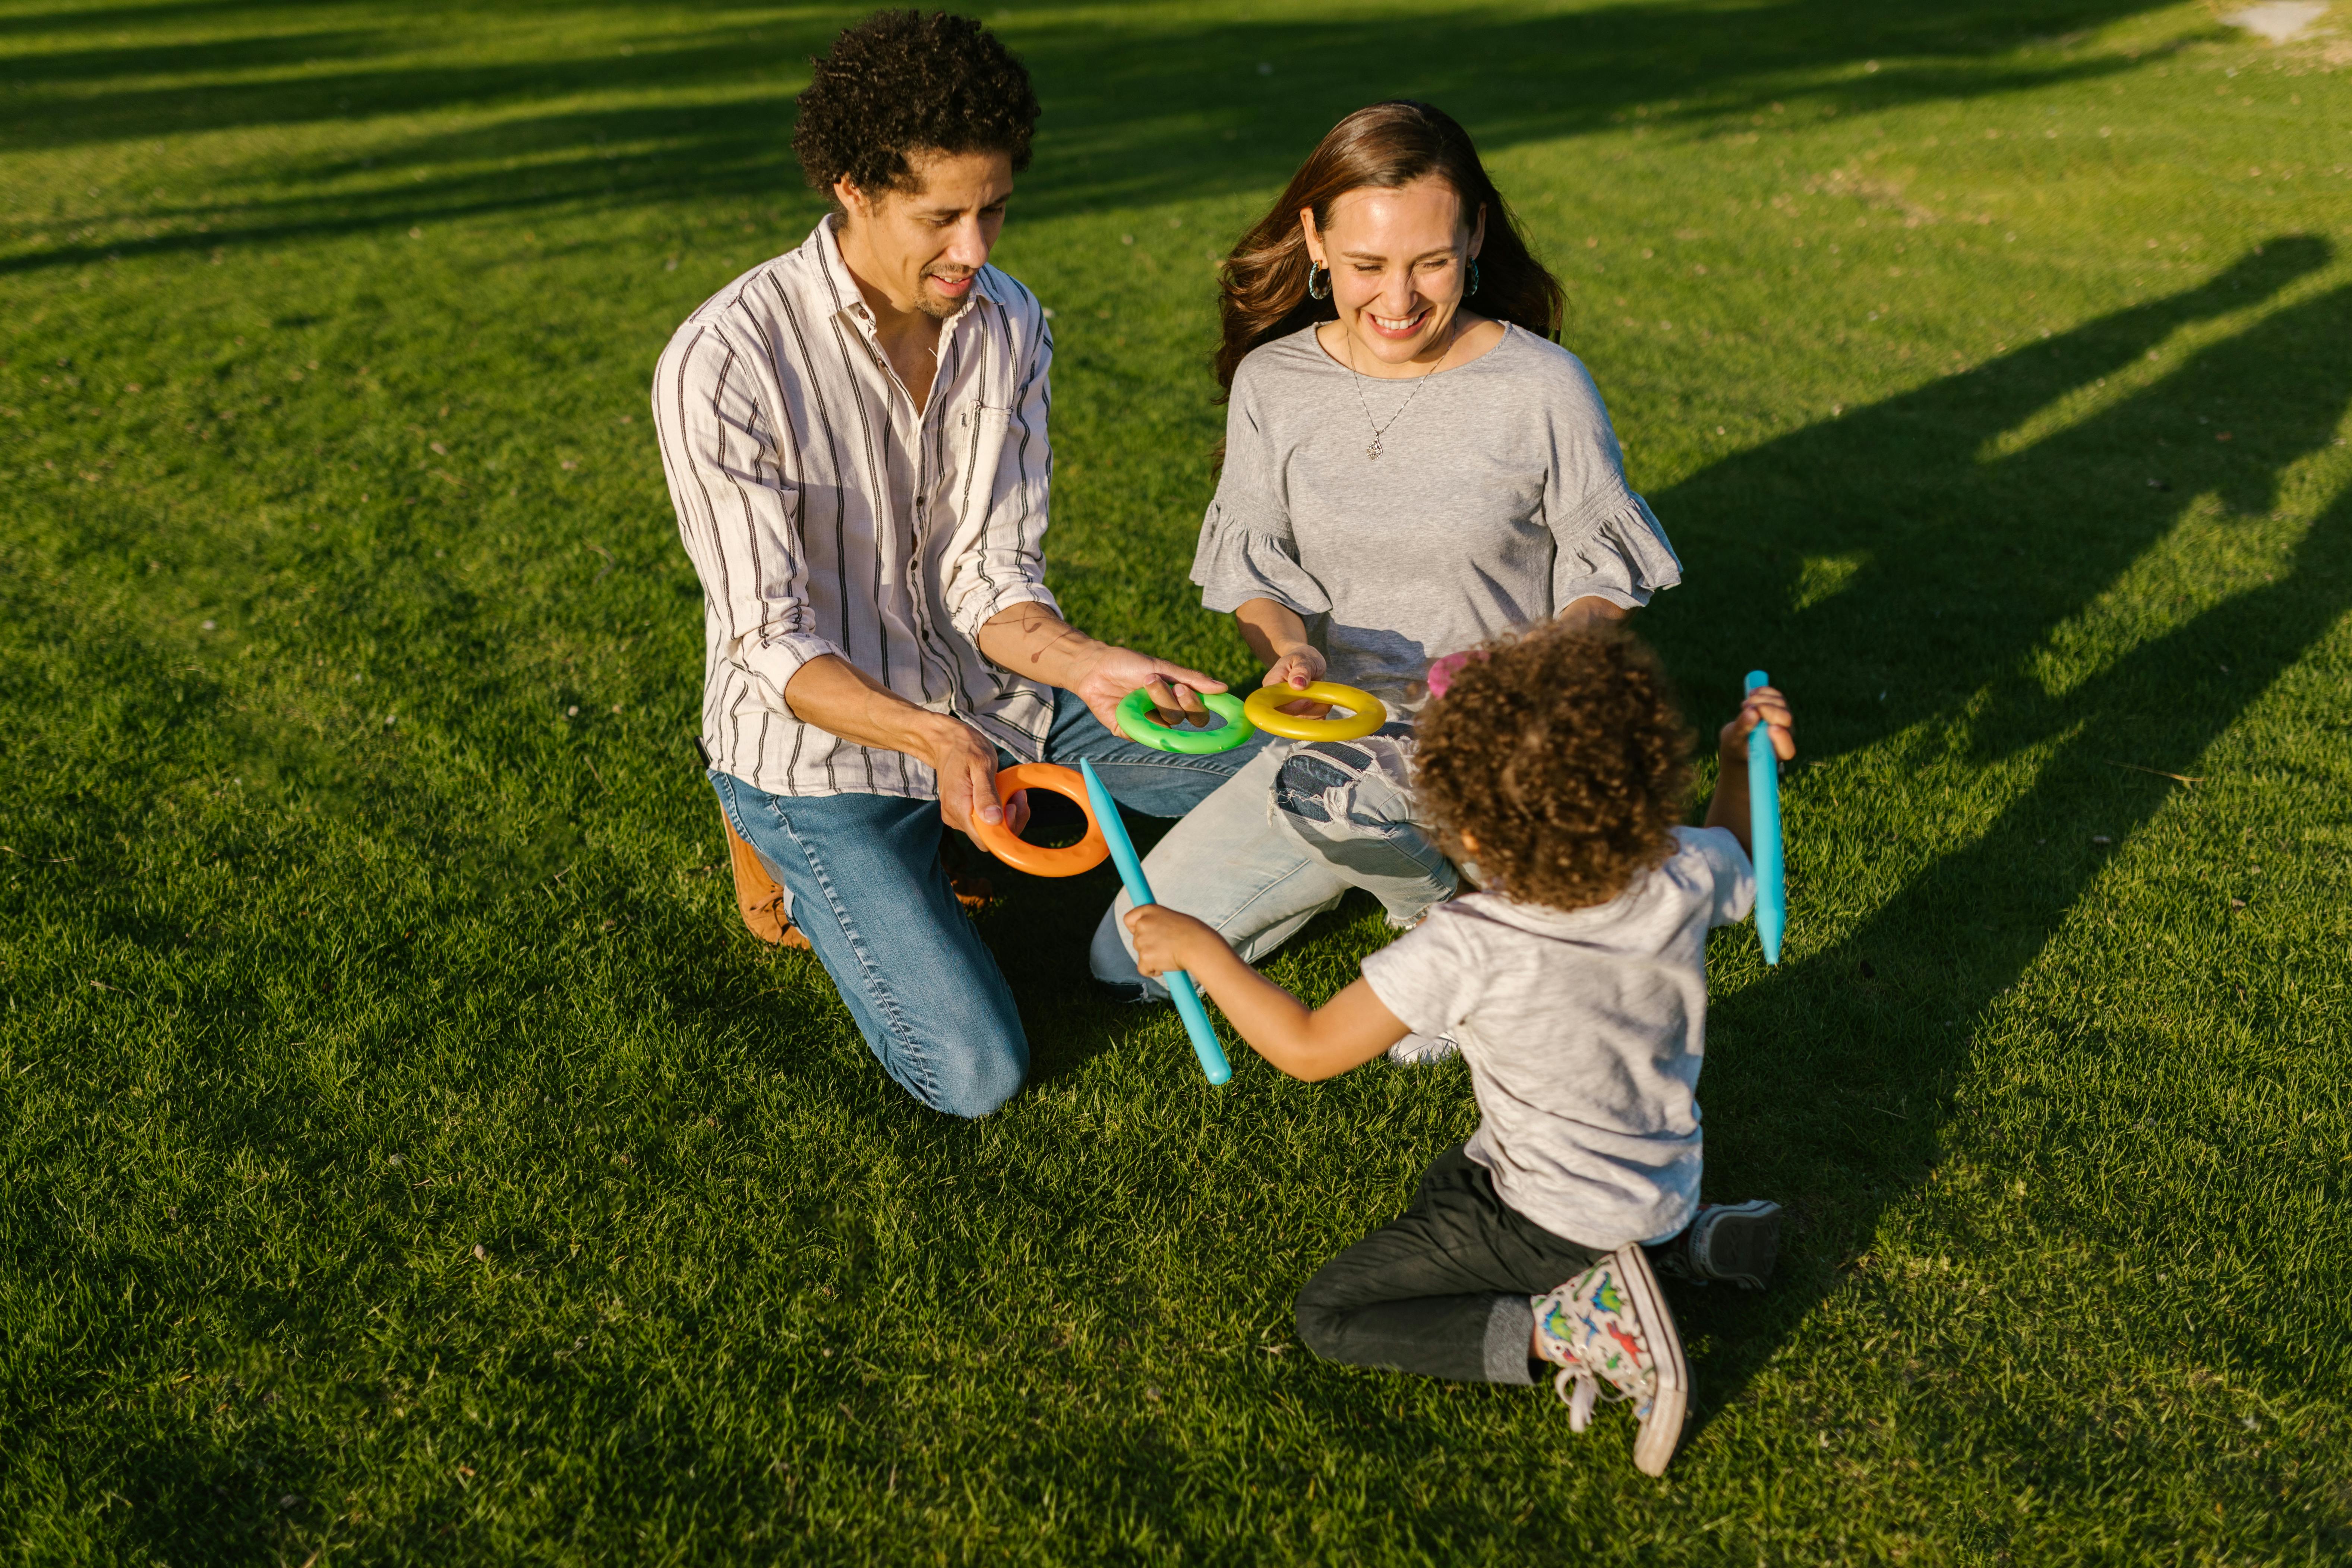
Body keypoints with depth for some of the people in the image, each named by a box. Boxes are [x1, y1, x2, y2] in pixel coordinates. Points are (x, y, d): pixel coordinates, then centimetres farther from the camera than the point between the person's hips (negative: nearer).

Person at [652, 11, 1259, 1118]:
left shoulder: (1008, 326, -6)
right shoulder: (723, 364, -24)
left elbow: (990, 578, -9)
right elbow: (774, 648, -23)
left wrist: (1091, 667, -30)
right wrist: (937, 738, -41)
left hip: (983, 688, 6)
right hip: (819, 731, -5)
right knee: (974, 1076, -15)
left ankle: (945, 827, 19)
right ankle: (792, 843, 11)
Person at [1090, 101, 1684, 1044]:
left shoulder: (1543, 388, -13)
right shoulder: (1273, 382, -4)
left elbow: (1611, 580, -4)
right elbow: (1256, 567, 1)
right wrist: (1288, 649, -22)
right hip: (1337, 729, 5)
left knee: (1323, 787, -37)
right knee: (1126, 961, 3)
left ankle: (1454, 896, -2)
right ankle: (1391, 854, 19)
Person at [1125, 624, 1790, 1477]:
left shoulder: (1468, 950, -32)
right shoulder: (1686, 877, -18)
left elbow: (1309, 1048, -23)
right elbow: (1737, 867, 10)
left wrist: (1204, 951, -13)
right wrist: (1742, 765, 12)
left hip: (1552, 1220, -7)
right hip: (1668, 1173, 7)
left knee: (1328, 1317, 0)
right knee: (1445, 1184, 34)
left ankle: (1568, 1327, -11)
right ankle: (1679, 1234, 19)